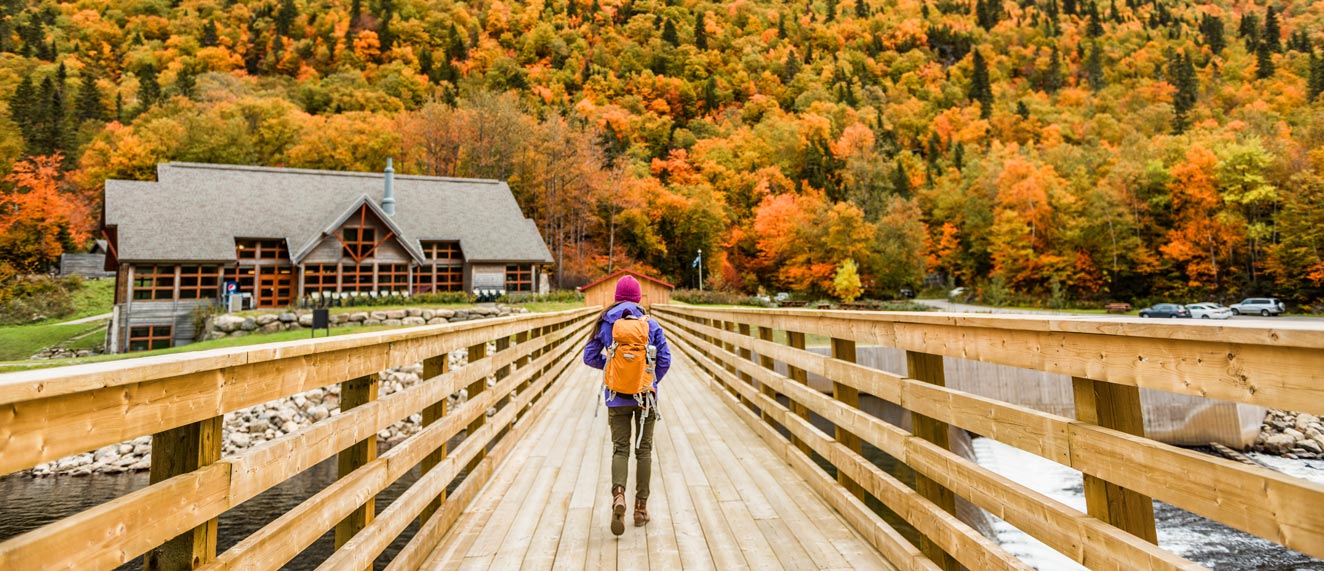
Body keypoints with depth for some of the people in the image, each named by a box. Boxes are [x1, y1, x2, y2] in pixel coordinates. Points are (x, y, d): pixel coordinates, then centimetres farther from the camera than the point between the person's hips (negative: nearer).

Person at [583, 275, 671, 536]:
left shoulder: (605, 323, -3)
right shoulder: (650, 324, -3)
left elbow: (589, 356, 2)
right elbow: (665, 359, -4)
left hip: (617, 397, 0)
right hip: (646, 396, 0)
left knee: (620, 448, 7)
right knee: (644, 449, 11)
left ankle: (618, 495, -18)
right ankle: (641, 507, 14)